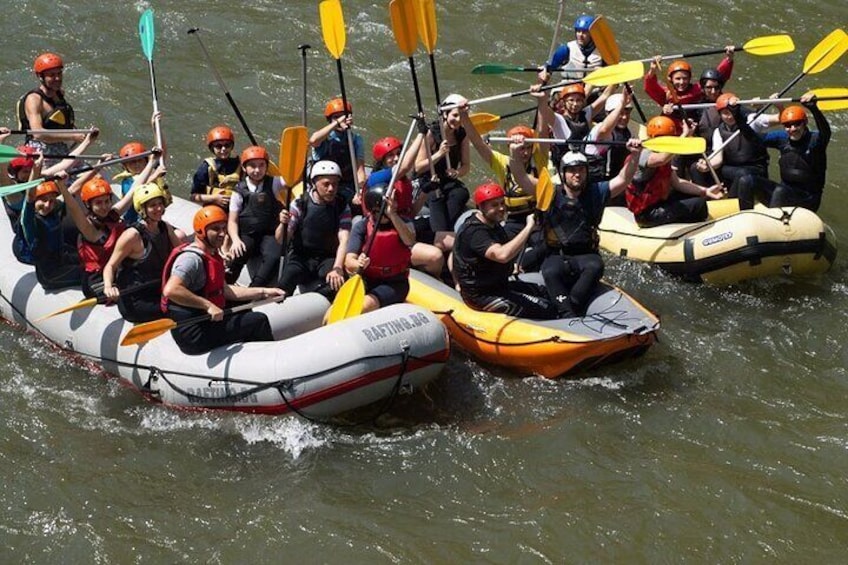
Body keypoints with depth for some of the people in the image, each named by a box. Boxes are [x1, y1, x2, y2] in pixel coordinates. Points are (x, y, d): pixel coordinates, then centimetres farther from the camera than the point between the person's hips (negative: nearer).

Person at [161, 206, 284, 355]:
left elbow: (224, 290, 20)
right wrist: (208, 305, -33)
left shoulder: (211, 256, 15)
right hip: (193, 334, -11)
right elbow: (170, 290, -34)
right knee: (258, 321, -6)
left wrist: (263, 292, 15)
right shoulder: (191, 258, -20)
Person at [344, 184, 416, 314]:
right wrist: (358, 265, -37)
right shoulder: (361, 226, -3)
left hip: (394, 283, -1)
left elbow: (410, 241, -27)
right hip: (366, 281, 1)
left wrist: (392, 215, -38)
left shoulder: (403, 223, -3)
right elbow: (349, 261, -12)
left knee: (366, 306, -31)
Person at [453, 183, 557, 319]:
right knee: (546, 310, -15)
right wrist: (528, 228, -36)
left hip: (497, 284, 11)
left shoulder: (493, 224, 9)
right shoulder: (474, 232, -25)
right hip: (482, 296, -11)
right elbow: (502, 255, -41)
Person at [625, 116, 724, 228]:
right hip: (648, 213, -10)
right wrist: (685, 134, -37)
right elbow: (662, 159, -42)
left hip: (659, 204, 10)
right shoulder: (644, 155, -20)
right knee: (698, 204, -11)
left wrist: (706, 191, 0)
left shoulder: (665, 160, 11)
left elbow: (676, 182, 10)